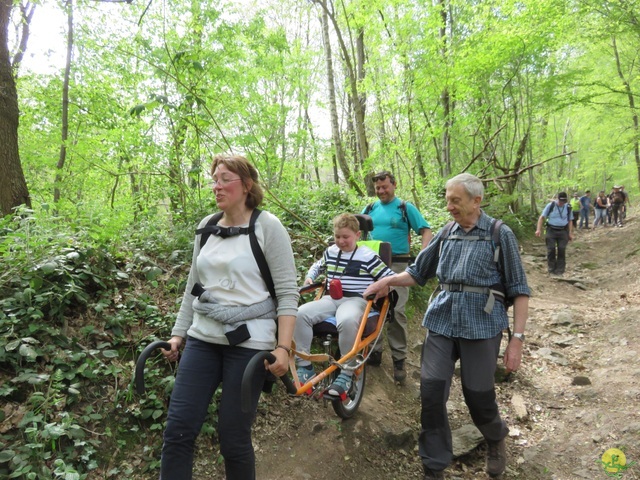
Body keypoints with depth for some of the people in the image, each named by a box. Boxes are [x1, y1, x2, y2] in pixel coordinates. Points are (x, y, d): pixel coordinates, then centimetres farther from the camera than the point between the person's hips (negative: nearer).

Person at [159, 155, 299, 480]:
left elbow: (287, 292, -10)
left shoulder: (267, 226, -7)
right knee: (178, 430, 4)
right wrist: (178, 333, 14)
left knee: (233, 438, 3)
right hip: (202, 339, 5)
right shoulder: (206, 226, 10)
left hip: (249, 343, -5)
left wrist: (283, 347, -16)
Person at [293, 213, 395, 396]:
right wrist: (310, 277, 17)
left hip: (355, 300, -5)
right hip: (330, 299, 5)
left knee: (347, 321, -42)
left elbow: (391, 277, 0)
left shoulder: (367, 256, -1)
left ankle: (346, 374, -24)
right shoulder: (330, 252, 15)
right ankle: (304, 367, -13)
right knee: (300, 314, -24)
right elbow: (317, 266, 36)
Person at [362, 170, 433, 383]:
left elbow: (426, 231, -2)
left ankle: (399, 359, 3)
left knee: (396, 312, -7)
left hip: (397, 265, -4)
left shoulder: (406, 208, 2)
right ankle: (374, 351, 22)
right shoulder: (370, 209, 12)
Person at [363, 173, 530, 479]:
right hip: (441, 322, 3)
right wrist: (388, 281, -3)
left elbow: (519, 290, -2)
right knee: (431, 394, -1)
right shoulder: (446, 234, 9)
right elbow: (418, 272, 16)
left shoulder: (500, 234, -1)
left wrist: (517, 339, -8)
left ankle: (496, 439, 42)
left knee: (478, 397, 7)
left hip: (481, 326, -3)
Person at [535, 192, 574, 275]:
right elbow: (542, 217, -3)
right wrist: (538, 229, -12)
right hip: (551, 230, -2)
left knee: (562, 250, -3)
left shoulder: (568, 208, 5)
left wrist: (570, 233, 6)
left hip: (563, 231, 2)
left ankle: (560, 270, 5)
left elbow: (570, 221, 12)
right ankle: (551, 269, 6)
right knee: (551, 250, -5)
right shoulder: (550, 206, -4)